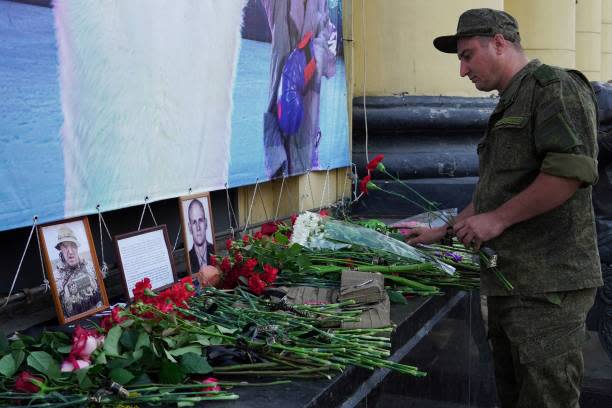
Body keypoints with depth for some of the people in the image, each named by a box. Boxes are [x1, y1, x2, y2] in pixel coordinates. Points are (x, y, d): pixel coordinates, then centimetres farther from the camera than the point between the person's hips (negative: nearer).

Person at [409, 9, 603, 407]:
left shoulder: (555, 86, -8)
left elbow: (572, 170, -23)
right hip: (508, 281, 10)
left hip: (547, 284, -10)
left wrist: (497, 220, -16)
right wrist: (440, 233, 24)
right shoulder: (508, 107, 22)